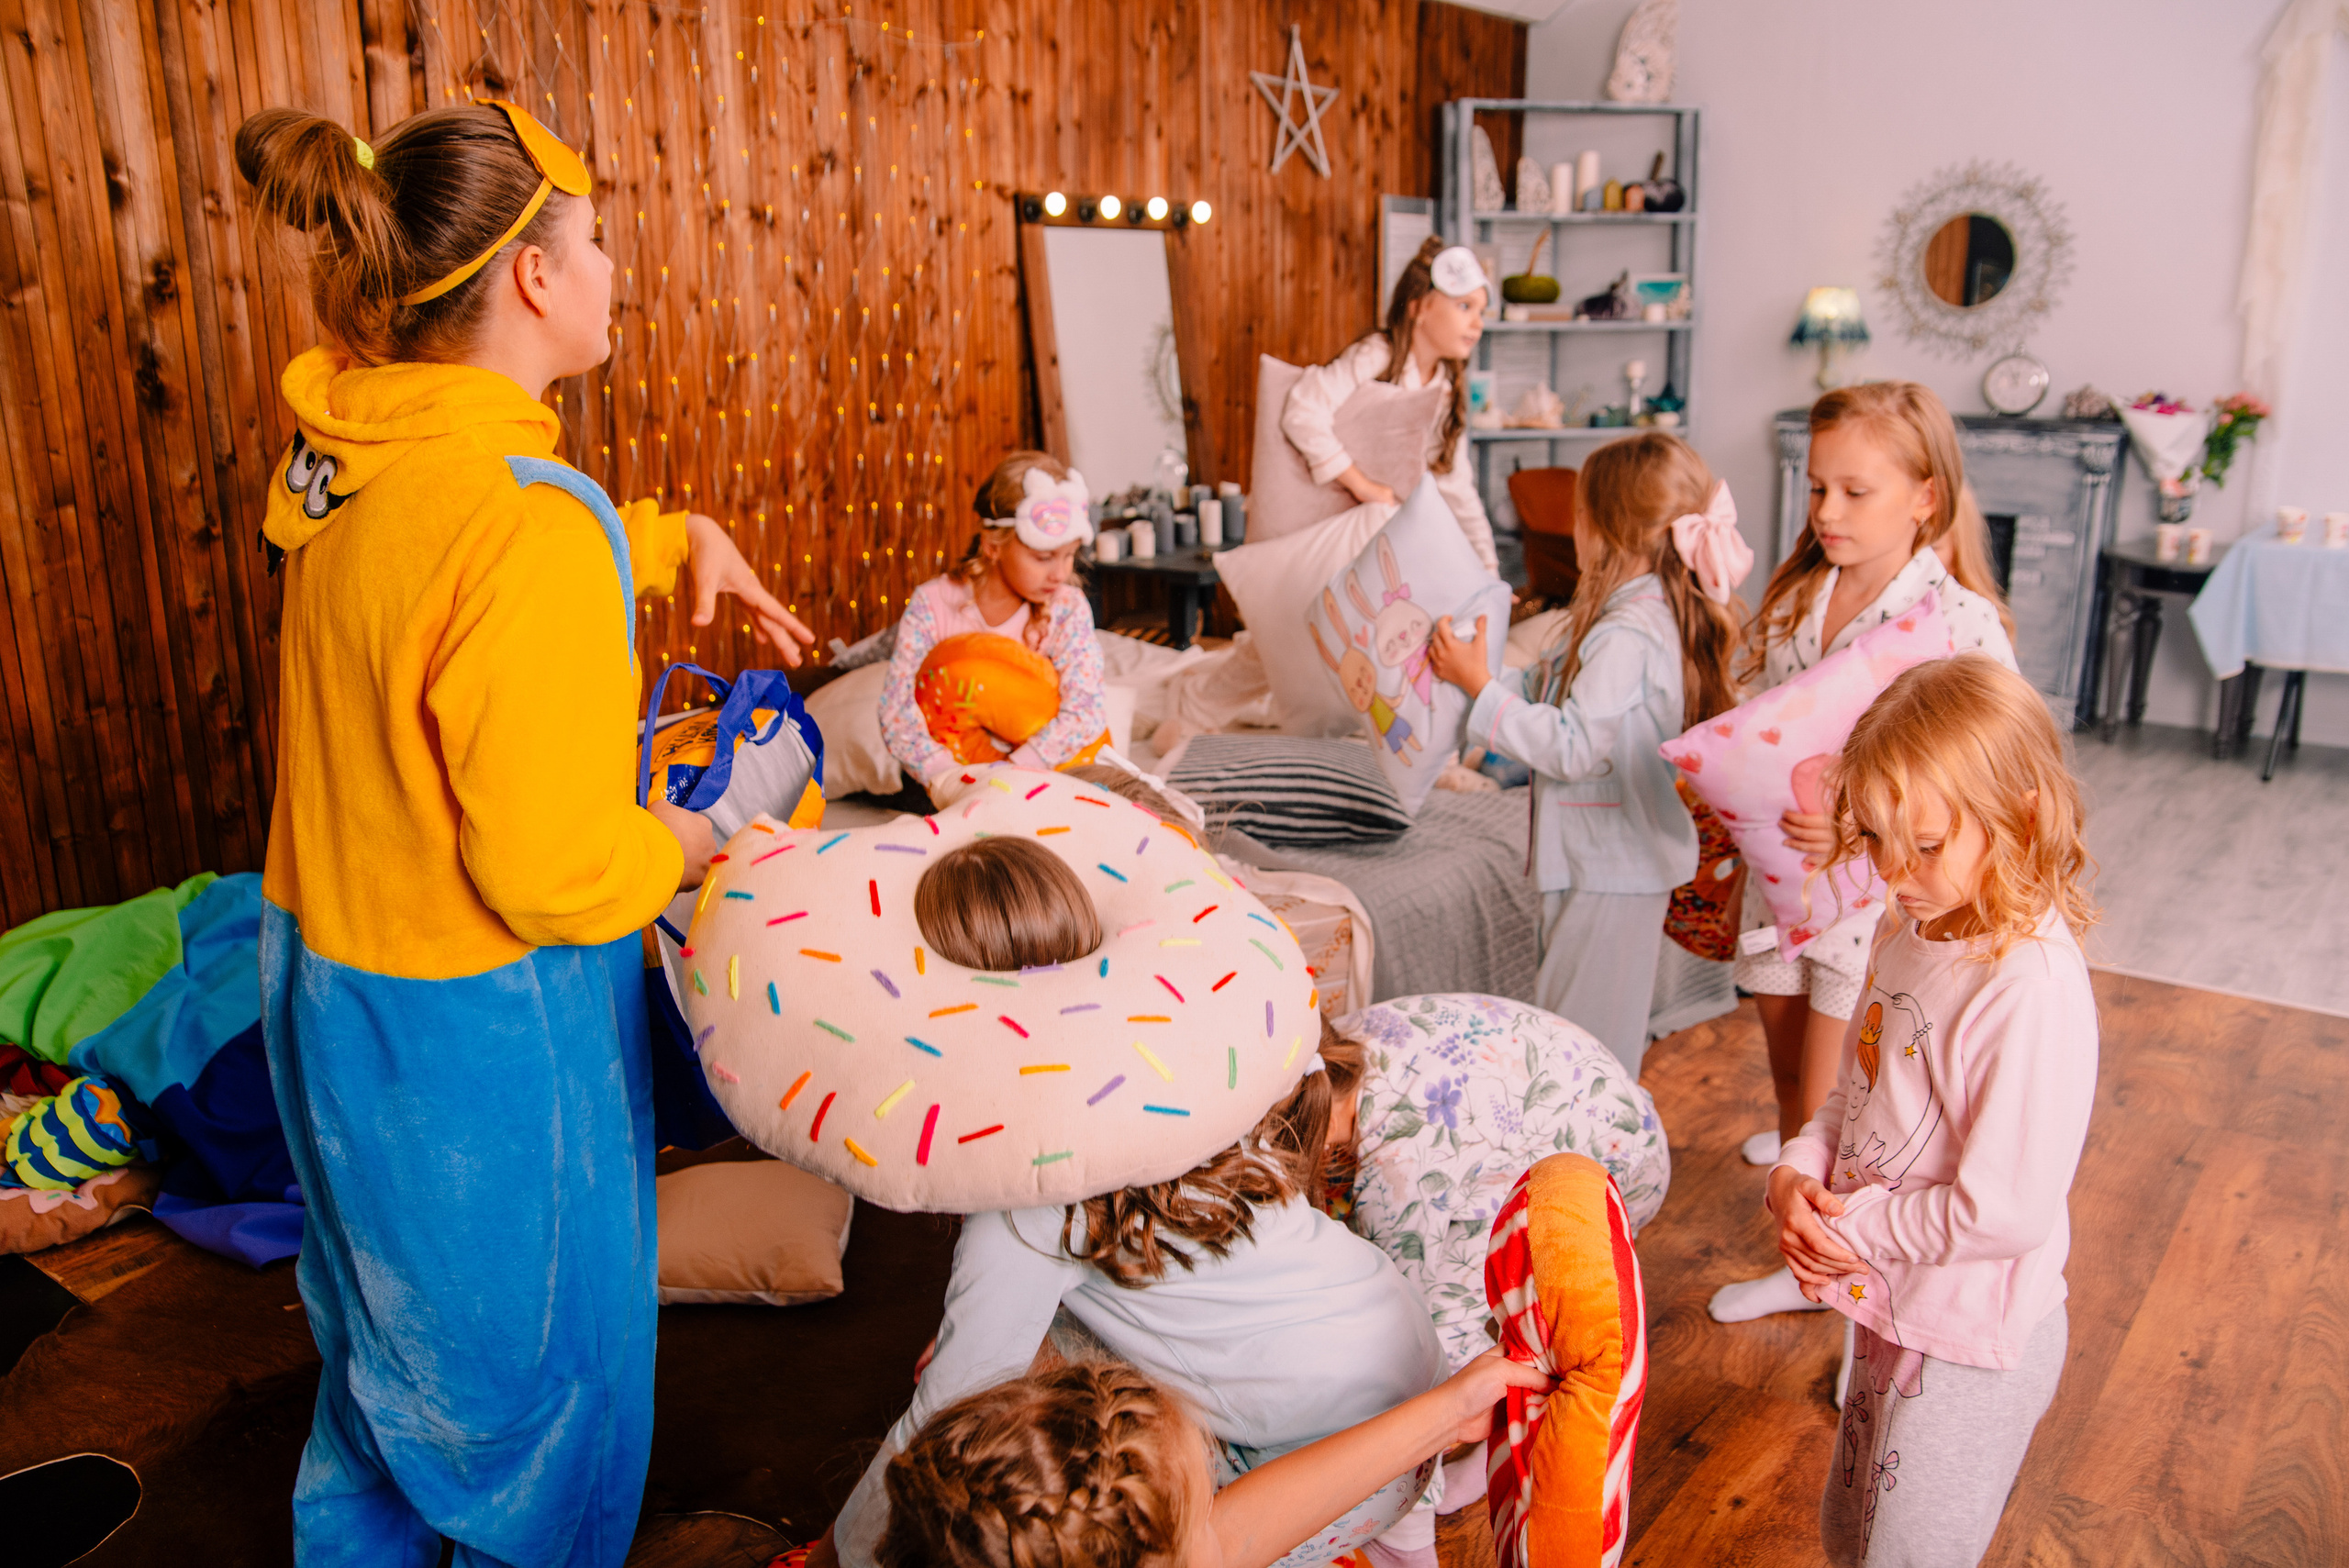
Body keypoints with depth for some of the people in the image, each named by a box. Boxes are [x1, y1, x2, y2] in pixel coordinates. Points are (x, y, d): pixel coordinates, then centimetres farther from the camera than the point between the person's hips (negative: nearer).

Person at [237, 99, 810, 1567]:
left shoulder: (350, 454, -2)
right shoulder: (526, 521, -29)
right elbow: (552, 869, -27)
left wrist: (680, 539, 11)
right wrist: (677, 849, -8)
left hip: (328, 969, 9)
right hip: (477, 1032, -9)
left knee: (390, 1343, 31)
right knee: (535, 1365, 16)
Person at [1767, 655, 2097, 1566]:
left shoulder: (2032, 991, -30)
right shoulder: (1913, 929, -2)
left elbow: (2004, 1212, -29)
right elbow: (1855, 1093, 8)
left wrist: (1858, 1225, -18)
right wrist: (1795, 1174, -10)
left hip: (1970, 1341, -8)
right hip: (1892, 1311, 8)